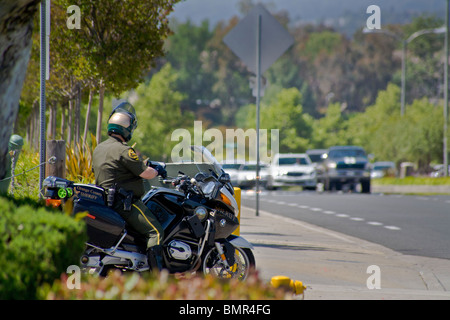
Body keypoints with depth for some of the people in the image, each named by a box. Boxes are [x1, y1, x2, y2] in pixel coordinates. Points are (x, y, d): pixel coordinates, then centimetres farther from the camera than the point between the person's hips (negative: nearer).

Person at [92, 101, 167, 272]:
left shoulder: (98, 149, 12)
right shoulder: (123, 150, -16)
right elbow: (145, 173, -17)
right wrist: (157, 170, 7)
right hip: (126, 203, -9)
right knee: (155, 231, -12)